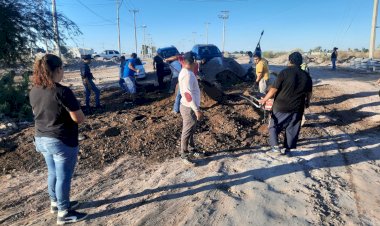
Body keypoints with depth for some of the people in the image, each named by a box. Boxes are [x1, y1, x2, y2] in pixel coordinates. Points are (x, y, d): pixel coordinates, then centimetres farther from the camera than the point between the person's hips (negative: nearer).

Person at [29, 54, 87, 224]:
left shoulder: (34, 91, 0)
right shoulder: (62, 92, -24)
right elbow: (80, 119, -21)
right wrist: (73, 112, 0)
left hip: (41, 139, 8)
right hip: (62, 142, -8)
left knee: (53, 173, 24)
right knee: (64, 177, 7)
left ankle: (56, 203, 42)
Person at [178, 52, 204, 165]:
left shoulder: (186, 72, 7)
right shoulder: (187, 74, -24)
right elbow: (188, 95, -29)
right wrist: (197, 110, -26)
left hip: (190, 107, 10)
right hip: (189, 108, -10)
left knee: (191, 131, 22)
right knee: (187, 132, 5)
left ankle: (191, 150, 38)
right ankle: (184, 155, 20)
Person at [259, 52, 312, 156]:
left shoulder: (284, 72, -11)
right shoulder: (306, 76, 2)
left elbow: (274, 89, -13)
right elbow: (309, 92, 11)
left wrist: (265, 99, -1)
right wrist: (307, 102, 30)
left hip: (281, 106, -3)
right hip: (297, 108, 4)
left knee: (274, 125, 13)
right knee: (292, 129, 15)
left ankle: (275, 146, 6)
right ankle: (288, 149, 22)